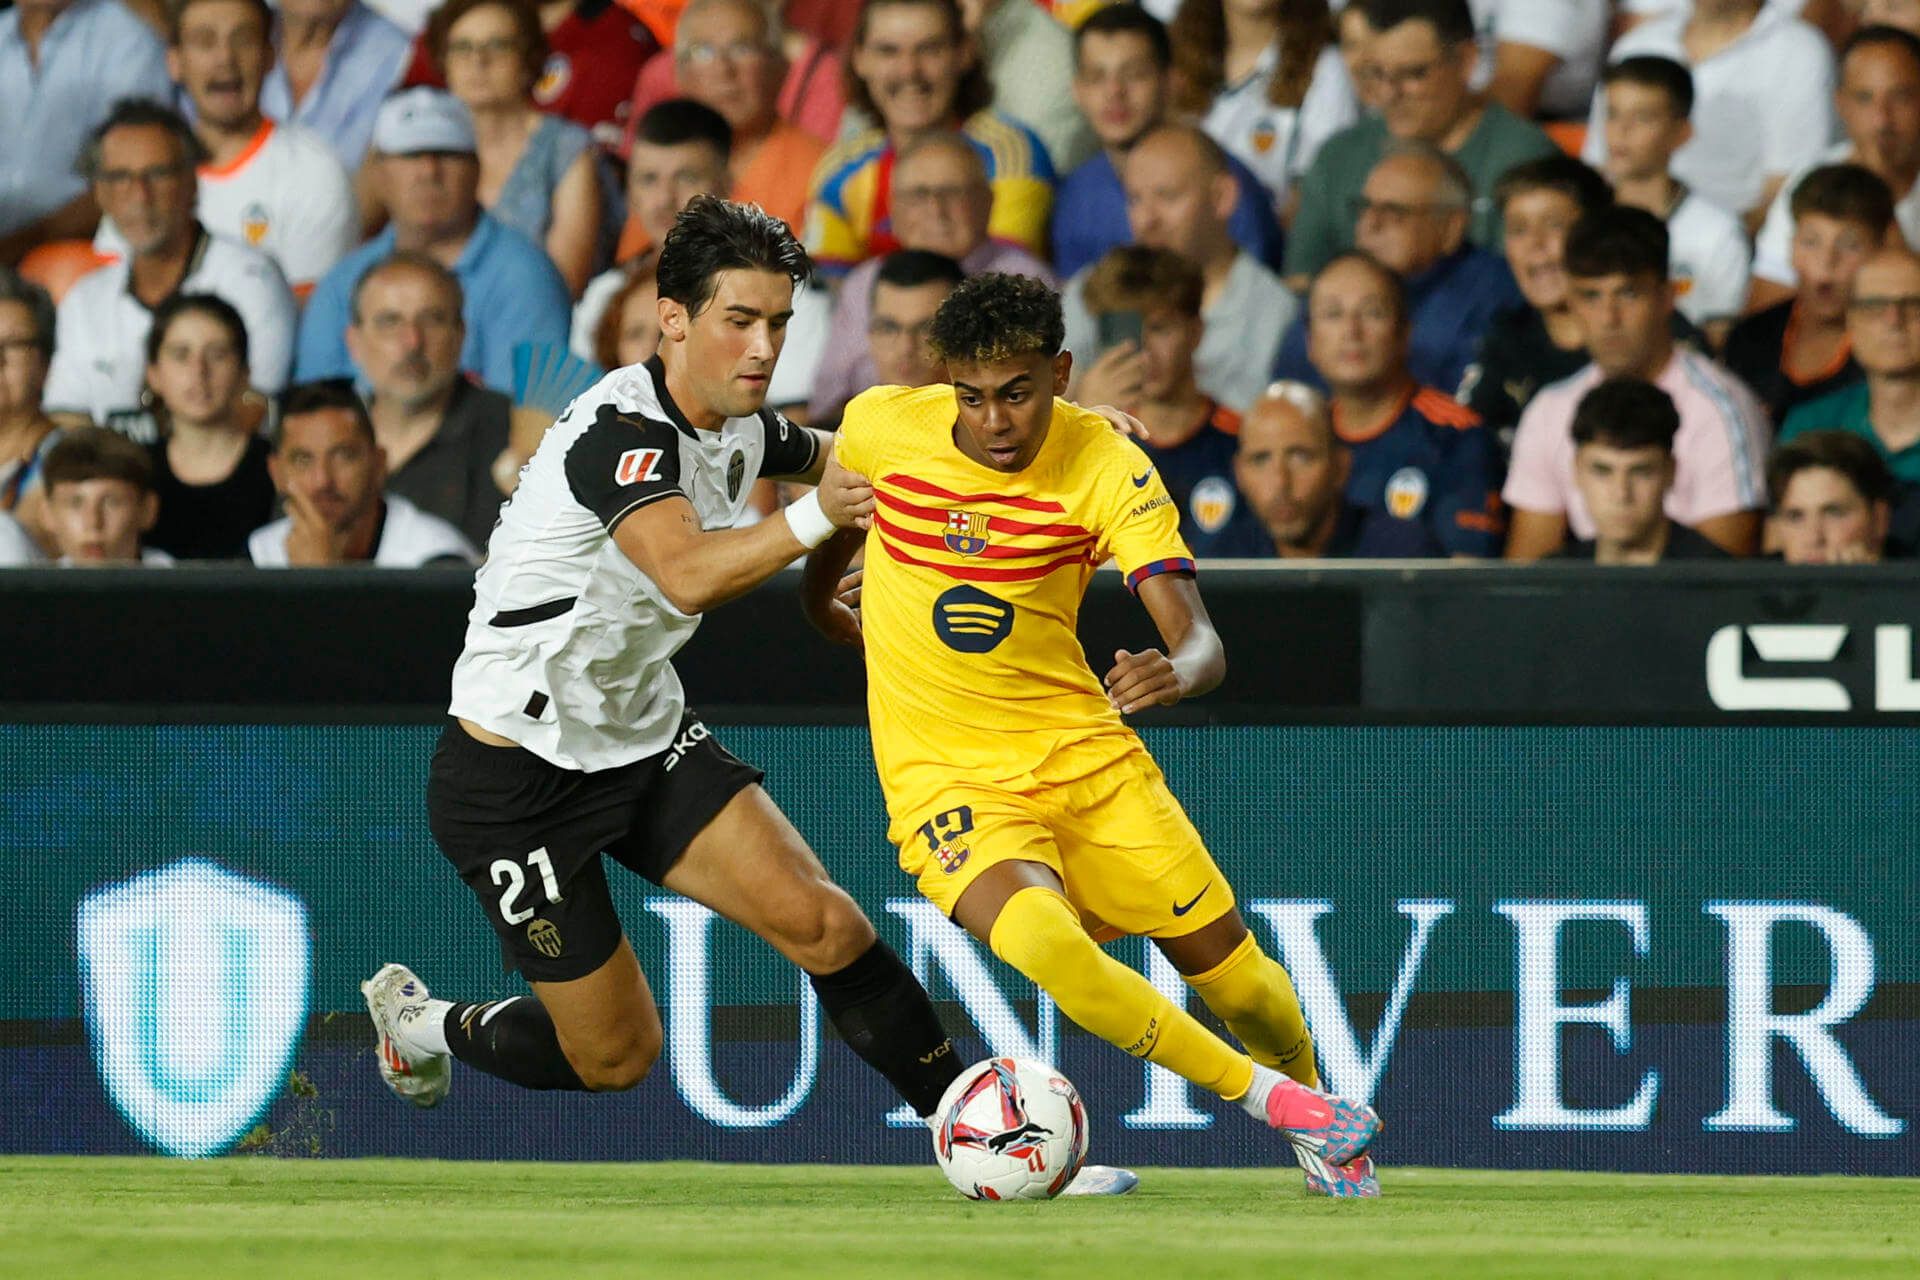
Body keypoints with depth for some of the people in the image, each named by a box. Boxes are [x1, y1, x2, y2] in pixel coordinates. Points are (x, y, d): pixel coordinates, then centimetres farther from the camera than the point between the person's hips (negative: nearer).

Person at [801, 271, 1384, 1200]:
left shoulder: (1108, 468, -13)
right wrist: (820, 606, 29)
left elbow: (1198, 641, -21)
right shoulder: (881, 427, -10)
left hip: (1080, 749, 1)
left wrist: (1175, 674, -43)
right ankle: (1272, 1099, -16)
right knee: (1042, 938, -31)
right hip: (944, 773, -1)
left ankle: (1309, 1097, 40)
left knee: (1223, 961, 4)